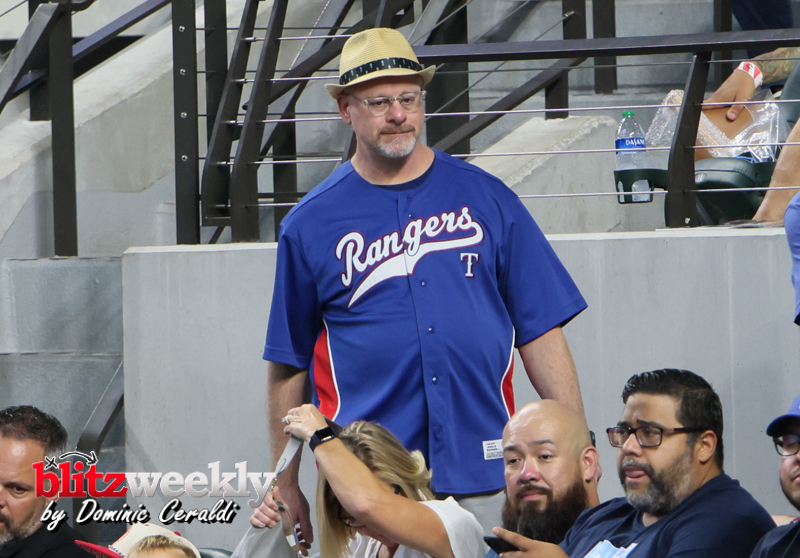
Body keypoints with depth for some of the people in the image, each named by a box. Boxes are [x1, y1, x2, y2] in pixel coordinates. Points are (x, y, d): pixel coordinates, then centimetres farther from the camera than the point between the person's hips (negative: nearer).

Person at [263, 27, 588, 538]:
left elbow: (540, 330, 7)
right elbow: (288, 367, 10)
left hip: (485, 476, 1)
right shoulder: (311, 224, 7)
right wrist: (286, 488, 7)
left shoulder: (486, 199, 9)